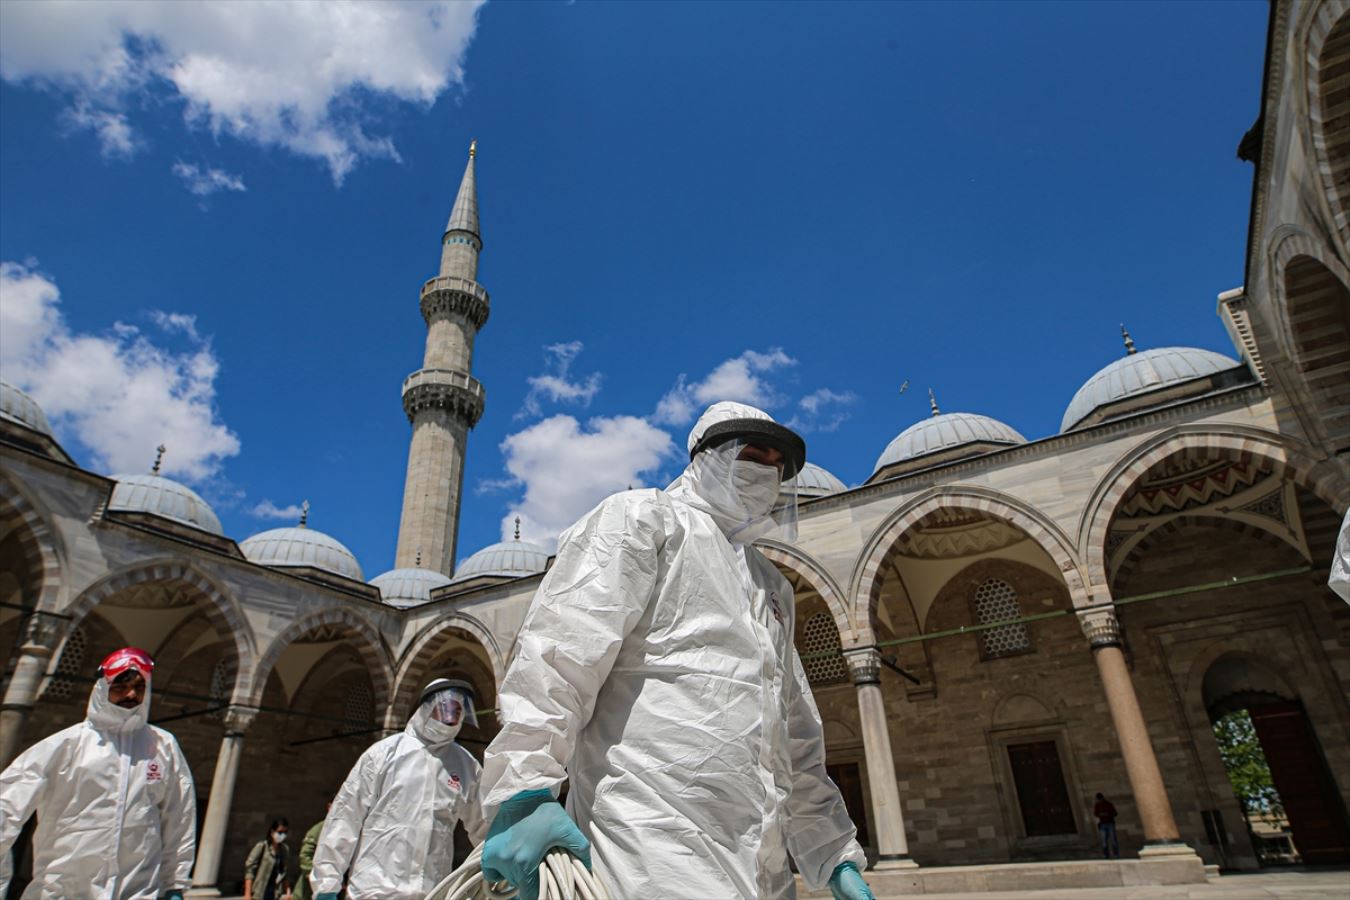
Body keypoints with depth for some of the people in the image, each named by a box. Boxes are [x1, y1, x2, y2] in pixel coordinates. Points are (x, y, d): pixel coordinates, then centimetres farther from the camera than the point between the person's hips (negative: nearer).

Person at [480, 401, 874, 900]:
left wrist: (838, 856, 20)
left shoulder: (772, 586, 25)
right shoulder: (641, 517, 3)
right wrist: (525, 789, -23)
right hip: (650, 845, -8)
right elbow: (559, 648, -12)